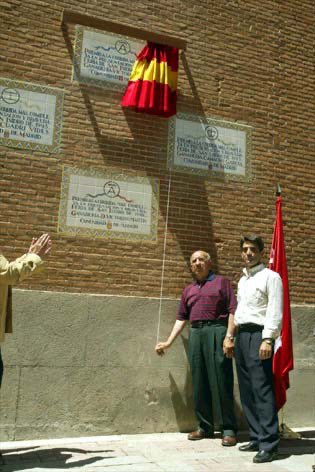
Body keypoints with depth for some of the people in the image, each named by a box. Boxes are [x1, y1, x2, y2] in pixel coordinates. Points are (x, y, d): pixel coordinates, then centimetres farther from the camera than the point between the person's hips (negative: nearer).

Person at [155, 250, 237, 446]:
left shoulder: (221, 282, 6)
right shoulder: (188, 290, 21)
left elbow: (233, 310, -3)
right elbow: (181, 318, 21)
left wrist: (229, 337, -13)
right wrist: (169, 342, 14)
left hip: (216, 331, -5)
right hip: (195, 334, 5)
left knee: (221, 382, -4)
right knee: (199, 383, 7)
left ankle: (228, 429, 5)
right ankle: (205, 426, 18)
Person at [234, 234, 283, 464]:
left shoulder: (271, 276, -2)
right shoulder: (242, 281, 21)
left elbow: (275, 311, -11)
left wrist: (267, 339, -20)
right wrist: (232, 337, 18)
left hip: (259, 335, -8)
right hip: (242, 335, 8)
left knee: (262, 389, -11)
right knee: (247, 390, 8)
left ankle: (269, 444, -7)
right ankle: (257, 437, 16)